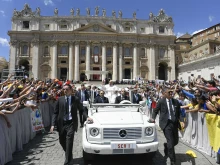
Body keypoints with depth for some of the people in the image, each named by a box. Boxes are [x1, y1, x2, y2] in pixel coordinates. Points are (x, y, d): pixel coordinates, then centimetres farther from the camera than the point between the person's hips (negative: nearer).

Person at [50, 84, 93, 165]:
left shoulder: (75, 99, -1)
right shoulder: (60, 99, 3)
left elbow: (81, 110, 5)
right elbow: (55, 112, 3)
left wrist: (87, 117, -12)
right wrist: (53, 124, -5)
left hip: (71, 123, -3)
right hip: (61, 123, 3)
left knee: (69, 141, -8)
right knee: (62, 141, 13)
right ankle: (69, 155, 41)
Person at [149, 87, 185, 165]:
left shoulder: (176, 101, 6)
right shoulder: (161, 101, -6)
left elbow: (179, 113, 10)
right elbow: (155, 111, 7)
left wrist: (181, 121, -4)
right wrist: (153, 118, -6)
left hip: (174, 123, 5)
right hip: (166, 123, -5)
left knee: (175, 141, 15)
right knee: (170, 142, -6)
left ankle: (166, 146, 48)